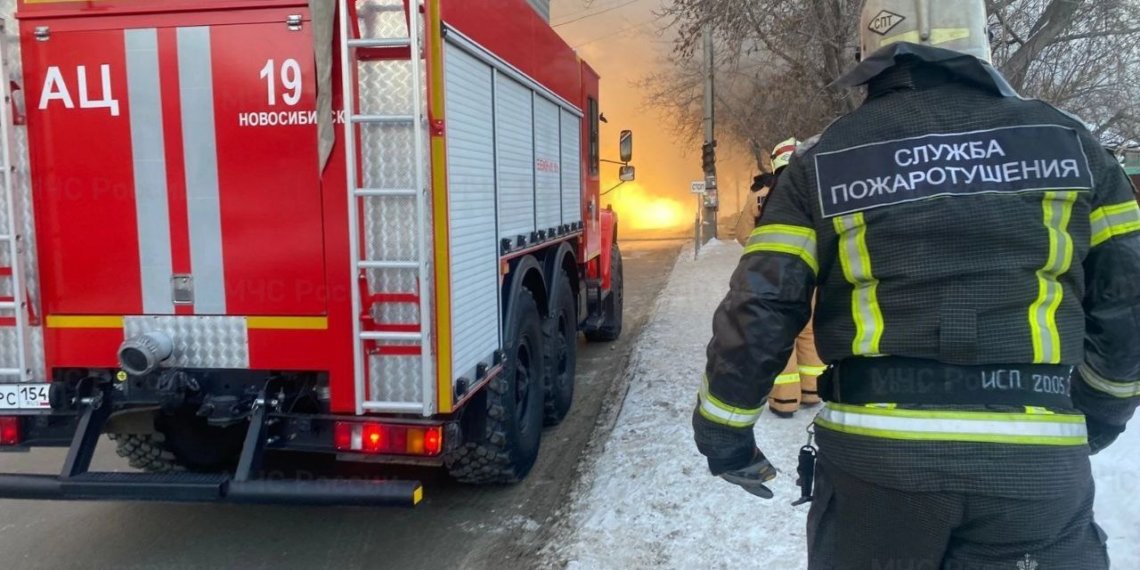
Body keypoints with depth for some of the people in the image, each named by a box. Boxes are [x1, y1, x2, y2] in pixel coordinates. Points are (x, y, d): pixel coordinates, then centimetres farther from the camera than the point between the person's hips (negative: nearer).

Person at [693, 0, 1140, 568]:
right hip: (1038, 466, 1)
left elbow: (757, 311, -3)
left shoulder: (824, 160, 1)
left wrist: (723, 434, 9)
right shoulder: (1065, 142, 6)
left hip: (873, 456, 0)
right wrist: (1093, 421, 23)